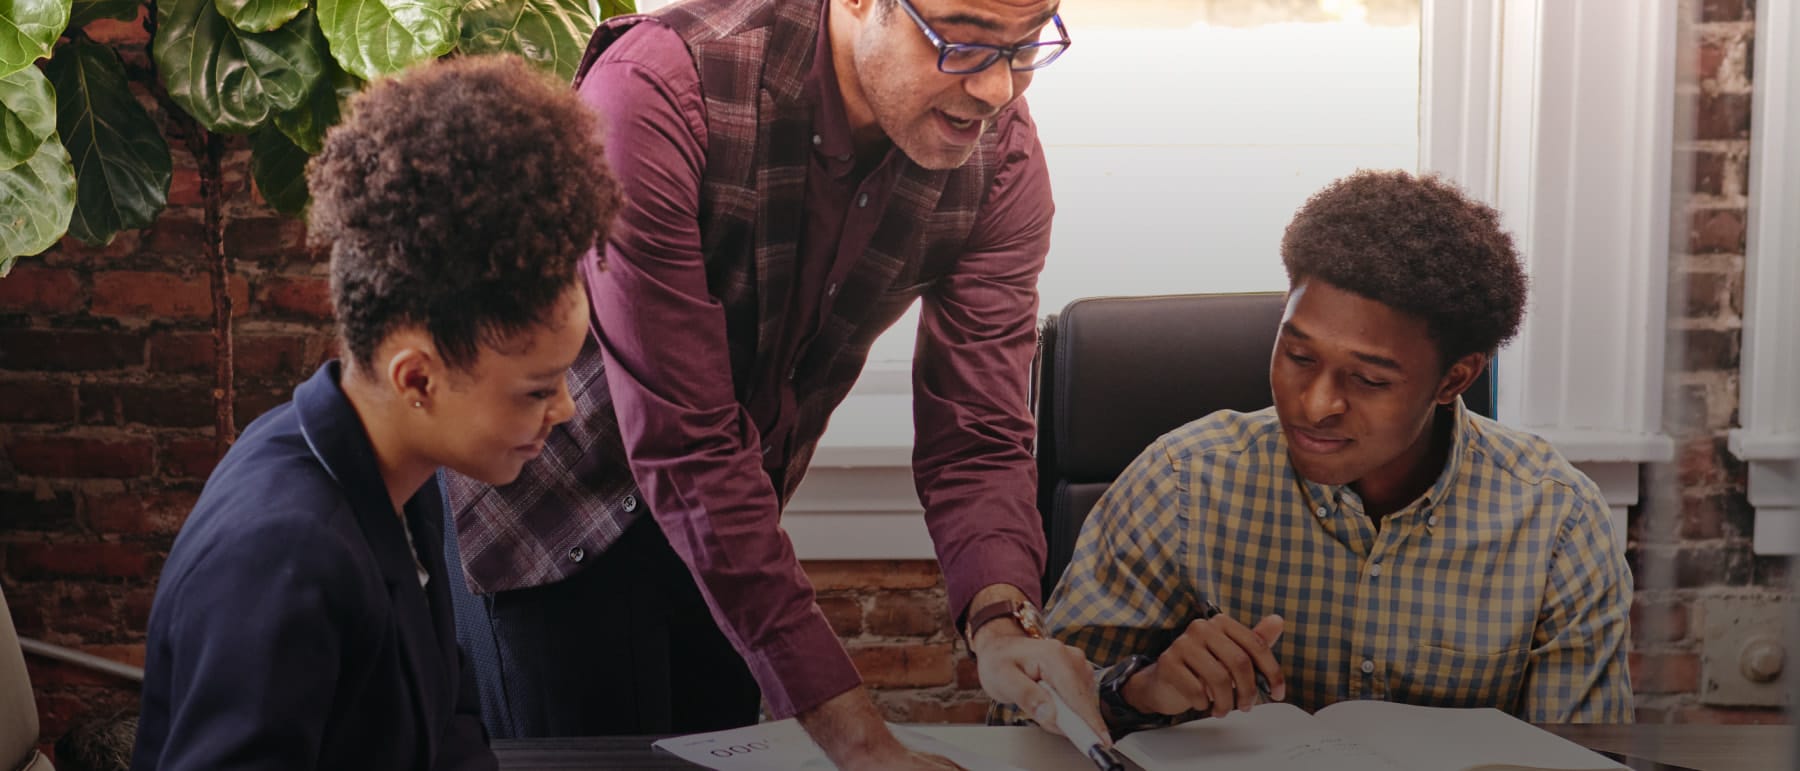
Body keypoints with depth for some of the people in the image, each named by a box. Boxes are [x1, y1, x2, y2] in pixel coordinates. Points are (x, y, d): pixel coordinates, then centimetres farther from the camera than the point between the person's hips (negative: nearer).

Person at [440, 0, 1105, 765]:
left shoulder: (1001, 157, -17)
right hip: (552, 511, -5)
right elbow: (683, 443, -36)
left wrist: (1001, 622, -38)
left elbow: (978, 436, -15)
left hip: (726, 527, 5)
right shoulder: (657, 91, -35)